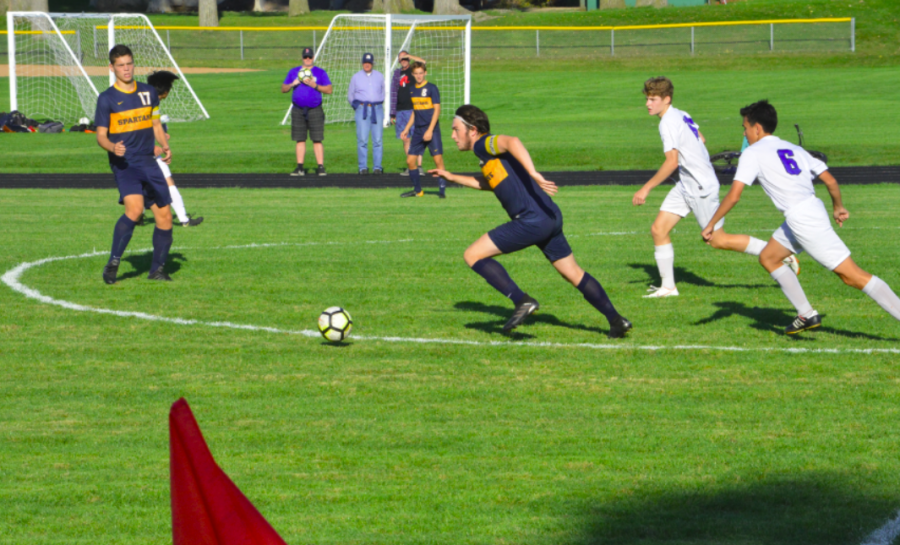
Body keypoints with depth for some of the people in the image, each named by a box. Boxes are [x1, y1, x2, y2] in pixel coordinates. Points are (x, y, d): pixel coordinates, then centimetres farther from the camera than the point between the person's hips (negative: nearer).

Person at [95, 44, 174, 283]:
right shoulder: (107, 98, -2)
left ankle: (157, 270, 18)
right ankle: (113, 264, -17)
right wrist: (112, 147, -24)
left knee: (164, 216, 2)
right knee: (135, 209, -27)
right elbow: (101, 135, -2)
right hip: (124, 164, -5)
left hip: (149, 162, 5)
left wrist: (165, 146, 4)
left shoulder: (148, 92, 12)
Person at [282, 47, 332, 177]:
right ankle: (300, 168, 5)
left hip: (315, 110, -2)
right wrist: (293, 84, -8)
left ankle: (320, 167, -7)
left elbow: (329, 89, 1)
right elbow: (283, 89, 12)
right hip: (298, 111, 2)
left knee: (317, 140, -7)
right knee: (300, 140, 3)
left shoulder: (320, 72, 6)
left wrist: (314, 85, -12)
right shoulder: (293, 72, 13)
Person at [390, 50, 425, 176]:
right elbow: (393, 93, 16)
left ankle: (419, 166, -10)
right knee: (405, 139, 5)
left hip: (412, 109, -4)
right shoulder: (397, 74, 16)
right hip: (400, 111, 5)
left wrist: (409, 56, -7)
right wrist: (392, 114, 12)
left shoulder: (414, 70, 4)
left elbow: (423, 62, -19)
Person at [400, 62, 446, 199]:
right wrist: (407, 129, 18)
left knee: (438, 159, -11)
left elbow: (437, 110, -9)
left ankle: (442, 190, -7)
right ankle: (417, 190, 16)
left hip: (432, 130, -6)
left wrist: (430, 130, -15)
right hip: (418, 131, 6)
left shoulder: (431, 88, -6)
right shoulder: (413, 90, 13)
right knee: (410, 160, 3)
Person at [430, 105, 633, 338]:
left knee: (473, 255, -6)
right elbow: (487, 183, 44)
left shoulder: (484, 144, -4)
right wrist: (452, 177, 47)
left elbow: (512, 142, -26)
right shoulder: (488, 152, 24)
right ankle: (616, 320, 20)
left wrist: (533, 174, -39)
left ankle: (522, 301, -11)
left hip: (532, 220, -10)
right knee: (574, 274, 20)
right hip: (551, 217, 10)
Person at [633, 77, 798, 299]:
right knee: (658, 230, 4)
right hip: (686, 186, 10)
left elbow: (672, 162, -26)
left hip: (701, 187, -10)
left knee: (718, 240, 0)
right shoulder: (681, 115, 7)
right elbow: (701, 139, 21)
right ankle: (668, 286, 10)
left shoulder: (668, 123, -21)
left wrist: (646, 189, -21)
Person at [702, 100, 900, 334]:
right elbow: (830, 181, 15)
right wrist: (838, 207, 31)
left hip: (801, 218, -8)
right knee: (768, 258, 22)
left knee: (852, 275, -9)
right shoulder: (793, 149, 19)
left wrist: (711, 225, 1)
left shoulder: (753, 154, -1)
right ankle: (806, 315, 19)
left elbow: (734, 196, -9)